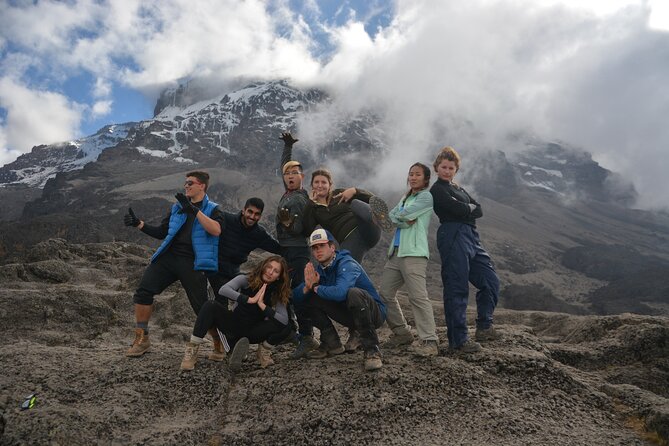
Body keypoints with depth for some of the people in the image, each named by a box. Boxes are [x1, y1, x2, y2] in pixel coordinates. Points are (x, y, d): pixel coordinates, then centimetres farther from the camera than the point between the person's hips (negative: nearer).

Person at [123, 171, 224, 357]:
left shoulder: (211, 209, 4)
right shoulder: (177, 207, 19)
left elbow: (216, 230, -18)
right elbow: (161, 232, 21)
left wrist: (194, 210, -24)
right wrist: (139, 224, 8)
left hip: (192, 262, -5)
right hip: (168, 256, 5)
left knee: (202, 306, -7)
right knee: (143, 291, -9)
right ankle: (141, 340, 3)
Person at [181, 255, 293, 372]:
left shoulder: (277, 294, -7)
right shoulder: (246, 280, -11)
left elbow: (285, 320, -22)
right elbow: (223, 290, -30)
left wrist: (262, 305, -28)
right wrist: (250, 300, -34)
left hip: (253, 332, 1)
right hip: (233, 326, -1)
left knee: (285, 328, -25)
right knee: (211, 305, -29)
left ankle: (265, 349, 3)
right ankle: (192, 349, -20)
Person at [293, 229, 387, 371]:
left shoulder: (347, 264, -21)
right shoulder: (320, 270, 2)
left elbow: (340, 292, -41)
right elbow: (295, 296, 2)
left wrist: (316, 288, -22)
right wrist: (307, 287, -22)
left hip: (374, 313, -7)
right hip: (350, 315, 7)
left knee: (353, 293, -39)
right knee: (309, 297, 0)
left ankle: (371, 350, -26)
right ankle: (332, 344, 6)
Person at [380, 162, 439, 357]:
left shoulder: (426, 197, 1)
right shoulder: (405, 197, 25)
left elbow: (402, 214, -8)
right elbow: (392, 216, 9)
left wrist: (399, 216, 13)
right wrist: (406, 221, -9)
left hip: (414, 253, -8)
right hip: (396, 251, 9)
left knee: (418, 296, -17)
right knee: (385, 293, 8)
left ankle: (430, 341, -16)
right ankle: (402, 333, 21)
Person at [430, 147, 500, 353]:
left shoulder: (458, 189, 24)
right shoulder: (437, 190, -1)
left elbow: (479, 210, 11)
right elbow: (459, 209, -15)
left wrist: (465, 210, -7)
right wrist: (471, 208, 5)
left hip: (471, 237, 9)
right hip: (453, 237, -9)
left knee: (490, 281, 10)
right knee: (457, 289, -8)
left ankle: (484, 327, 22)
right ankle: (458, 340, -3)